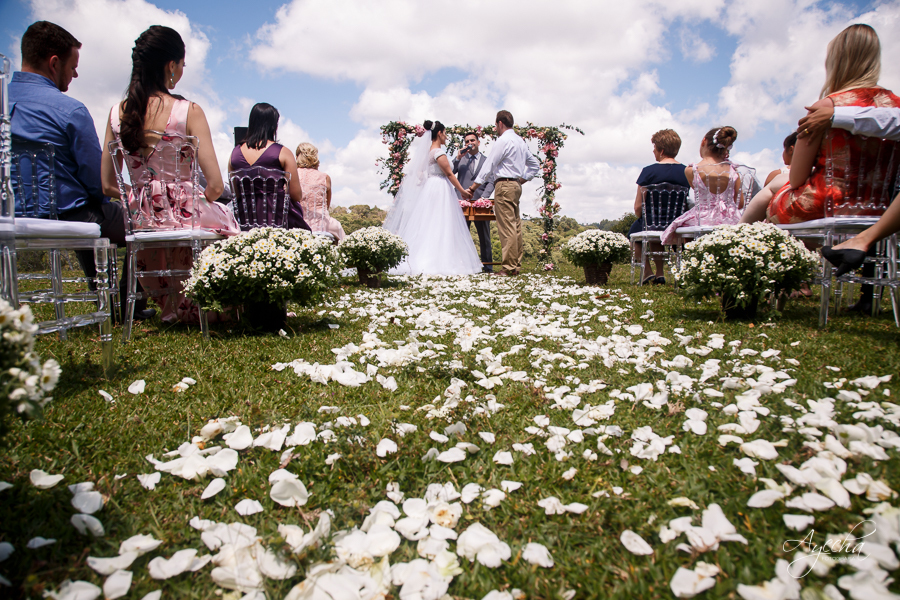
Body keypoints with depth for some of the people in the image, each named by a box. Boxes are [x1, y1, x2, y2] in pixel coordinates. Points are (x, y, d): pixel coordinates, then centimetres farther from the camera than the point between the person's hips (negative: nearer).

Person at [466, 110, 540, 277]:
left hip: (504, 185, -9)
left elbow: (489, 166, -11)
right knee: (516, 226, 9)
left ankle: (509, 268, -10)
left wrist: (473, 187, -7)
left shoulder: (503, 140, -9)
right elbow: (535, 165, 25)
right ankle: (517, 265, 12)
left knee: (506, 227, -10)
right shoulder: (521, 141, 19)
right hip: (516, 186, 9)